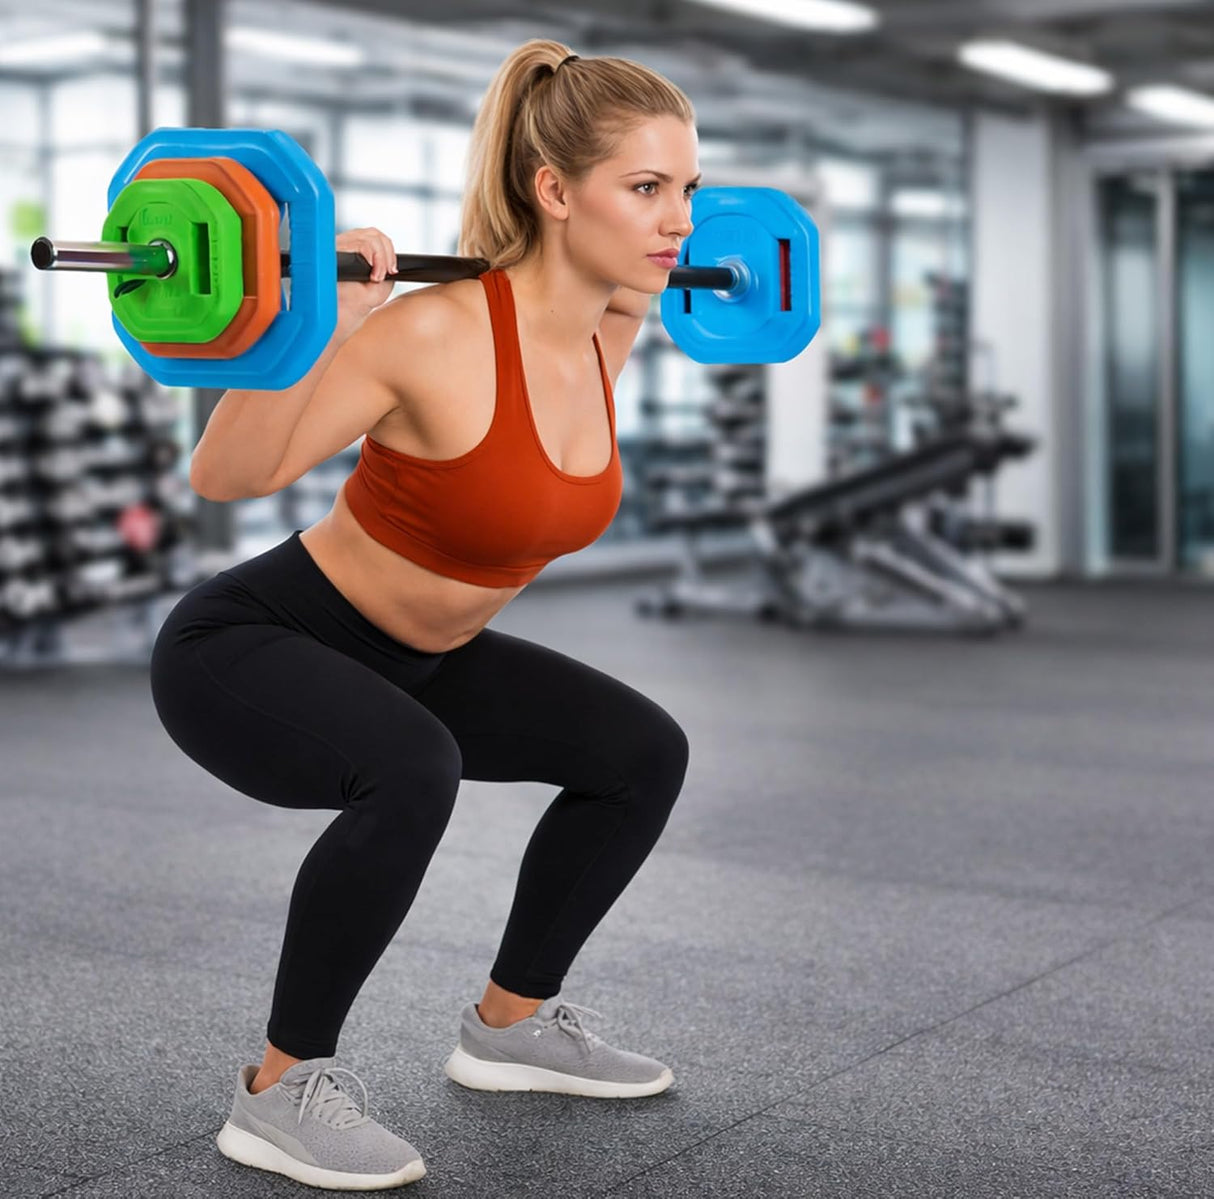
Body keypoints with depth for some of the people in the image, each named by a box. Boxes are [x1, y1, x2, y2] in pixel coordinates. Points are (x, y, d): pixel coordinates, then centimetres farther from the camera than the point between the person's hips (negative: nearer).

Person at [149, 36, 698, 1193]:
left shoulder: (604, 334, -6)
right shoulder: (439, 333, -29)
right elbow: (222, 476, -26)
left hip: (406, 656, 8)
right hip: (246, 648, -8)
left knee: (643, 752, 6)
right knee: (410, 770, -36)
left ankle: (510, 1023, 22)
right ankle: (281, 1090, -15)